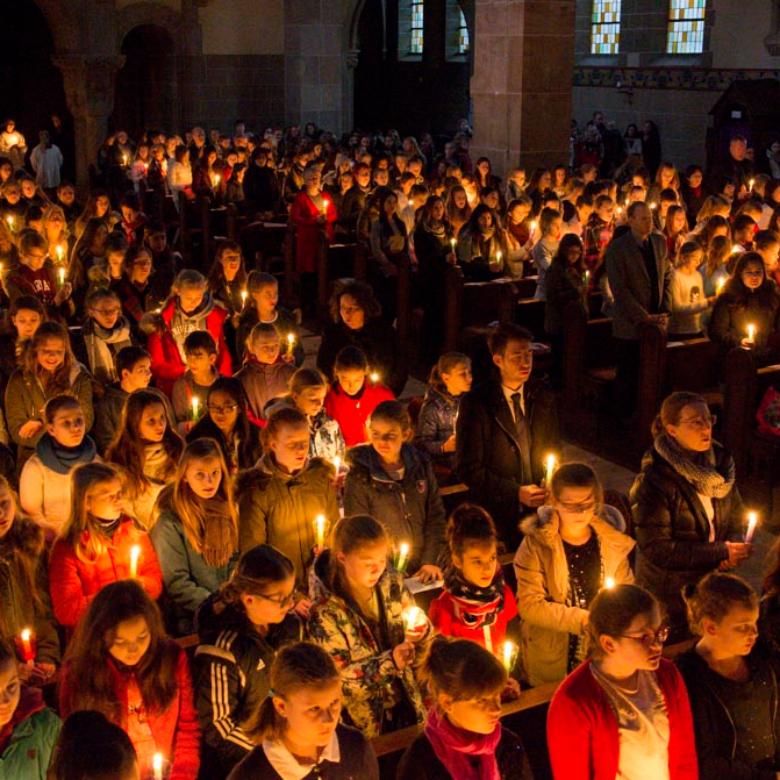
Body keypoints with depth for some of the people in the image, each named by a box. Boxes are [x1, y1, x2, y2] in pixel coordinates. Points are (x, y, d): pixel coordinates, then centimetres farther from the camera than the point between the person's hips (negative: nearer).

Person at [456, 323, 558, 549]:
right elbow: (468, 468, -11)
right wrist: (515, 492, -17)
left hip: (539, 507, 4)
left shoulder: (540, 397, 4)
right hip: (498, 513, -4)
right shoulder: (476, 403, -11)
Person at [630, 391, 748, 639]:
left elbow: (736, 519, 11)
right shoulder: (654, 482, -20)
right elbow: (657, 549, -21)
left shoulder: (720, 464, -1)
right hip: (668, 597, -5)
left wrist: (734, 548, -11)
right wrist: (721, 552, -20)